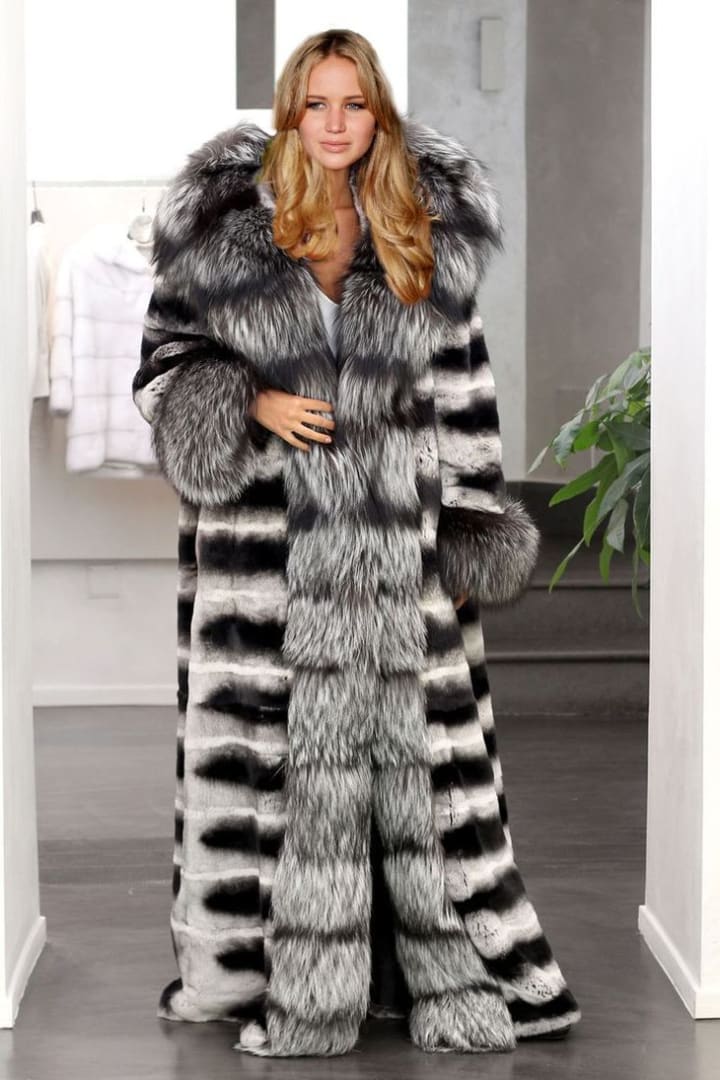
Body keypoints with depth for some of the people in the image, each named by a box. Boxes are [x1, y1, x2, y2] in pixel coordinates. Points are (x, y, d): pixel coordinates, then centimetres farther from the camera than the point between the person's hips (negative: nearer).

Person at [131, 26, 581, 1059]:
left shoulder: (427, 237, 8)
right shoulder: (227, 229, 2)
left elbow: (461, 393, 9)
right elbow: (165, 355, 7)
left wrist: (469, 529, 5)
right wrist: (251, 403, -12)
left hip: (395, 539, 1)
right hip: (265, 540, -1)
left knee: (411, 745, 3)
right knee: (274, 751, 0)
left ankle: (449, 971, 11)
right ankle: (275, 970, 10)